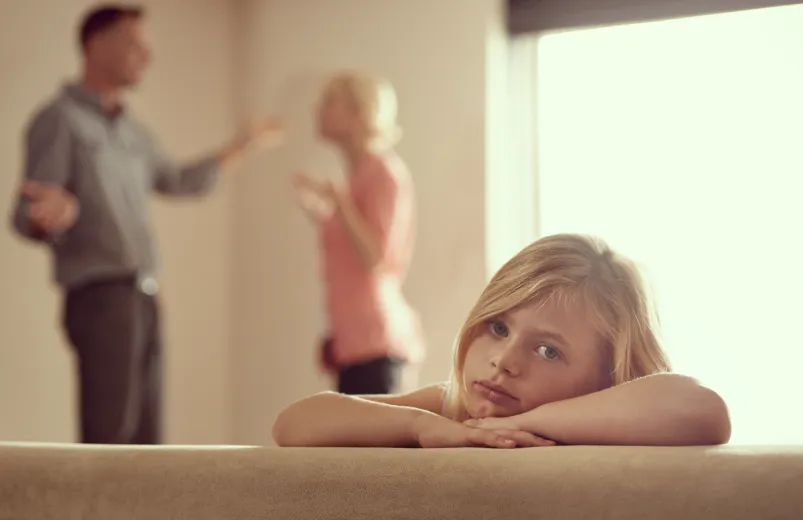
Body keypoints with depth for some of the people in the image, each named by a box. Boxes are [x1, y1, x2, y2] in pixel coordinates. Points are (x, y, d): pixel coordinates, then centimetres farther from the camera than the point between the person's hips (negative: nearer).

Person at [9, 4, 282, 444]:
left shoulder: (132, 131, 18)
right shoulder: (59, 120, -7)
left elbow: (179, 182, 35)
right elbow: (27, 221, -15)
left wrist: (243, 146, 43)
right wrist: (53, 215, -39)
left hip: (142, 300, 8)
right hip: (100, 299, -8)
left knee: (144, 443, 5)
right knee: (108, 440, -15)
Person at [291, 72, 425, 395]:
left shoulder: (386, 172, -9)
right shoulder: (359, 175, 16)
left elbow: (376, 256, -18)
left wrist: (340, 201, -14)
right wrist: (318, 213, 15)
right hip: (355, 339, 9)